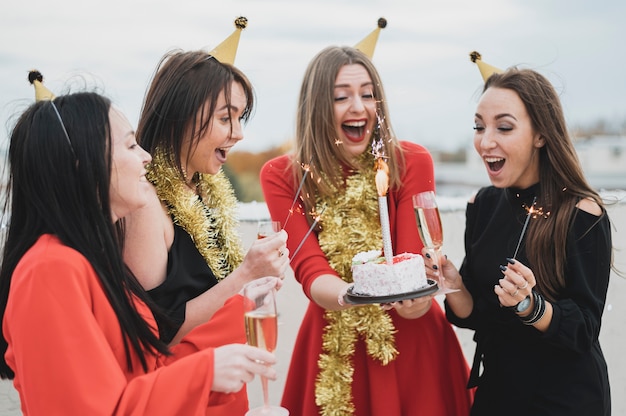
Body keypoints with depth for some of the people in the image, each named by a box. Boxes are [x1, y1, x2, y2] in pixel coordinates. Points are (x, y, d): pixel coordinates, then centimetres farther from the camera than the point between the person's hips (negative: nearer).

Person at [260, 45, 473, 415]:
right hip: (331, 343, 0)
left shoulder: (412, 162, -9)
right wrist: (346, 295, -41)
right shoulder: (282, 176, -8)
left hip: (411, 338, 0)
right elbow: (309, 268, -18)